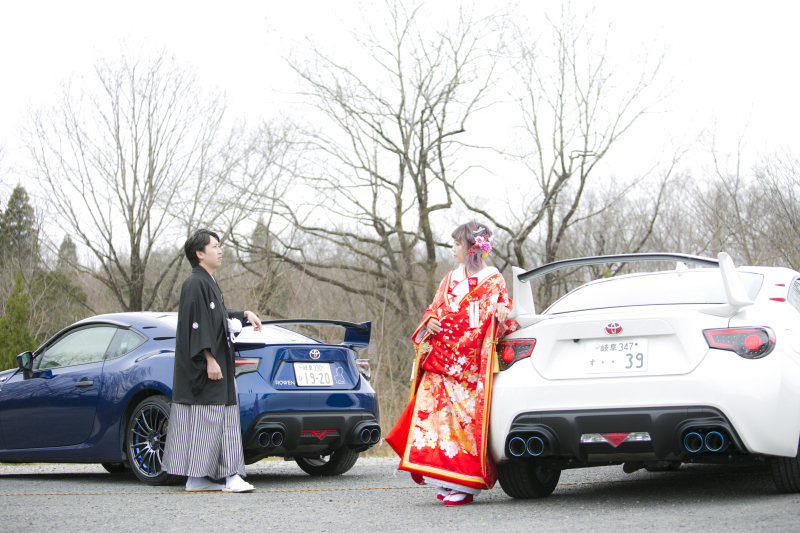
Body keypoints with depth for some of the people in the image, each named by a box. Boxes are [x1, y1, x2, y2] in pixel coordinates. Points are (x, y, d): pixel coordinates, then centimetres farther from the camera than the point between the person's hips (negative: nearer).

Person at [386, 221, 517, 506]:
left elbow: (501, 323, 0)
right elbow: (434, 310, 23)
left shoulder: (493, 281, 4)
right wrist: (429, 323, 0)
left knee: (467, 417, -9)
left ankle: (464, 485, -4)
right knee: (433, 411, -5)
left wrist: (501, 314, -23)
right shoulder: (450, 279, 20)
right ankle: (445, 480, 2)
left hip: (471, 364, -5)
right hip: (441, 361, 5)